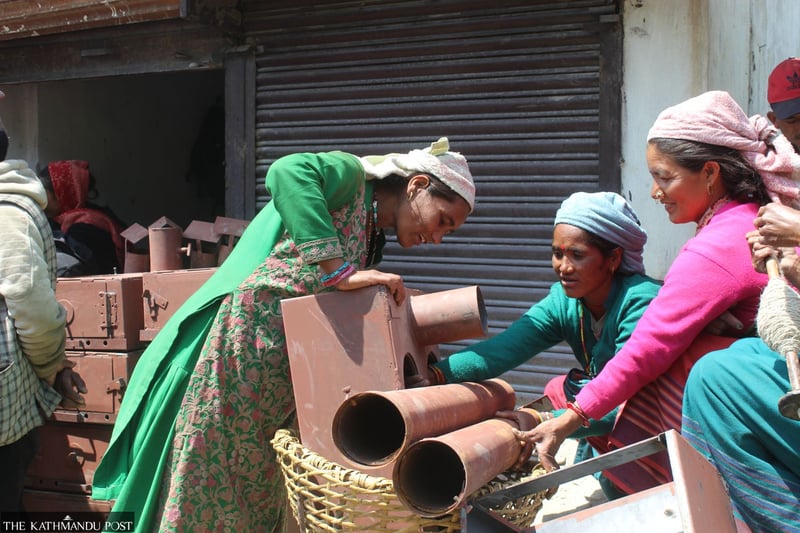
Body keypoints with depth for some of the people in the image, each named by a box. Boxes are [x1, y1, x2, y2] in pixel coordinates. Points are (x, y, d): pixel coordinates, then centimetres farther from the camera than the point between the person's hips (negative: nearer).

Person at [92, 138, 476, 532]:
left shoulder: (371, 237, 21)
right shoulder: (351, 177, -4)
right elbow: (287, 172, -26)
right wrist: (339, 273, -27)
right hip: (237, 352, -9)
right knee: (209, 499, 0)